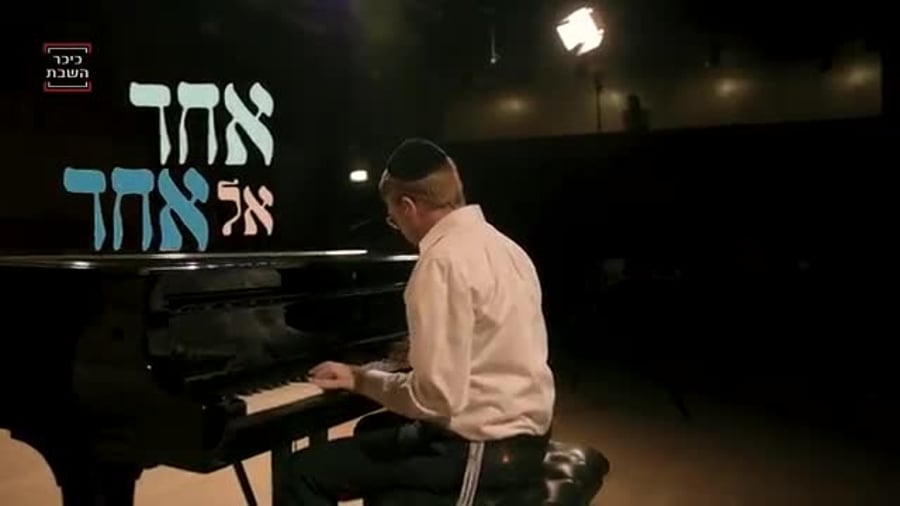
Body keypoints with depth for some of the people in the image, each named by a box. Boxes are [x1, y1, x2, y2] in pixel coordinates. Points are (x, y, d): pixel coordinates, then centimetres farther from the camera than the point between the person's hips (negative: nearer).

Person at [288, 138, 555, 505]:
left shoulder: (443, 259, -21)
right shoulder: (501, 245, 8)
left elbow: (437, 397, -24)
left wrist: (361, 379, -9)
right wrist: (422, 351, 28)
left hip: (484, 448, -10)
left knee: (305, 471, -5)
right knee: (371, 431, 29)